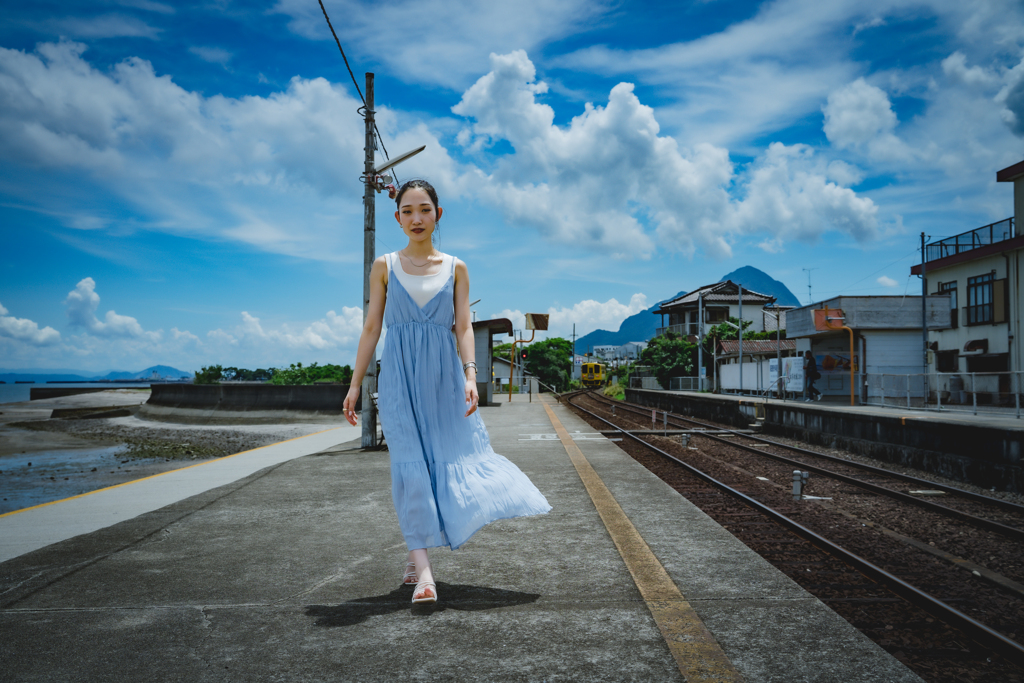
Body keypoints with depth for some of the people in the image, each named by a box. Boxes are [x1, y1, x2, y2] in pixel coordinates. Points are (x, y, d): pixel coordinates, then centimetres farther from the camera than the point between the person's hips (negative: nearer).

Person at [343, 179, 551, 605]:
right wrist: (355, 384, 3)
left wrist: (470, 375, -13)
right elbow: (371, 328, 7)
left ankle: (416, 550, 21)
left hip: (443, 373, 2)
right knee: (410, 464, -9)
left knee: (456, 455, 1)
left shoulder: (455, 268, 9)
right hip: (399, 373, -1)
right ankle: (423, 570, -9)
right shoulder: (385, 266, 8)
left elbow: (464, 327, 3)